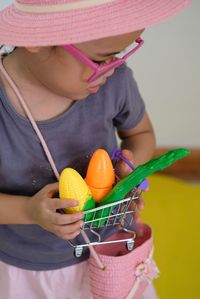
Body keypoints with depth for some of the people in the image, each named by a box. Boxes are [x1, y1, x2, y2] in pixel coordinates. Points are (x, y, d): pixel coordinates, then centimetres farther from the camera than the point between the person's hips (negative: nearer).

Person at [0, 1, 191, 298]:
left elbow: (141, 134, -1)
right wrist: (29, 211, -33)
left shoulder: (113, 81, -22)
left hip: (108, 247, 2)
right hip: (28, 266, -1)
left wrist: (129, 173, -22)